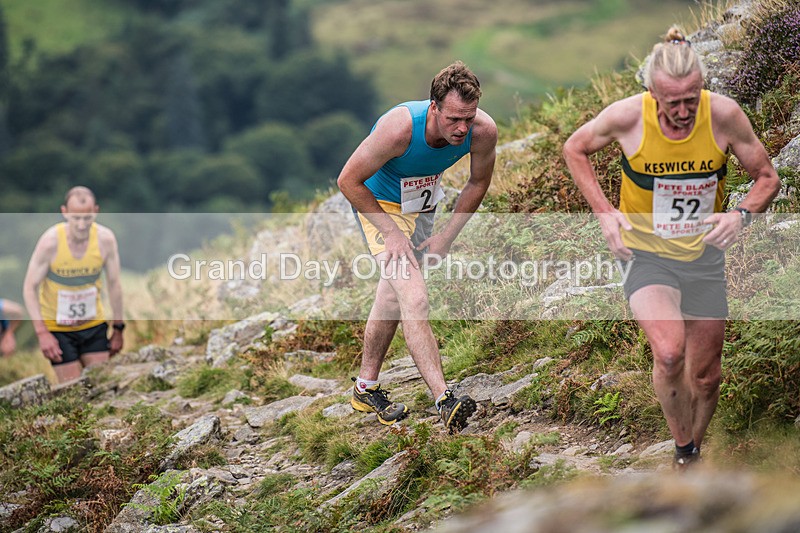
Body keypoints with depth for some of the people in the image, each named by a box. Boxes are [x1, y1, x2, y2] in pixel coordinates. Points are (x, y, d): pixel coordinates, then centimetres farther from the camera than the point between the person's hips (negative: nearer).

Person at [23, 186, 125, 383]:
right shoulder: (50, 241, -20)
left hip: (94, 324, 3)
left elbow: (114, 284, 0)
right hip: (57, 328, -3)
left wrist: (118, 328, 4)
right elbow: (30, 288, -12)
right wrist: (42, 333, -18)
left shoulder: (105, 239, -13)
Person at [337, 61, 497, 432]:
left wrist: (448, 235, -6)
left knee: (393, 296, 17)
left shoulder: (484, 131, -24)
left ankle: (366, 389, 32)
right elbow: (348, 181, -25)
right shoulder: (398, 128, -38)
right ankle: (445, 400, -26)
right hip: (379, 204, -6)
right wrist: (391, 232, -23)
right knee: (414, 299, -21)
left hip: (421, 204, 6)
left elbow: (478, 183, -2)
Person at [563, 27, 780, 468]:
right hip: (646, 254, -2)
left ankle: (692, 463, 39)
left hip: (704, 255, 3)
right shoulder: (627, 116, -19)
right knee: (669, 353, -29)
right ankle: (683, 447, -4)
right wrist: (603, 212, -10)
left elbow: (767, 178, -2)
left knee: (705, 377, 12)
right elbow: (574, 149, 1)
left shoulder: (724, 116, -16)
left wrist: (742, 214, -23)